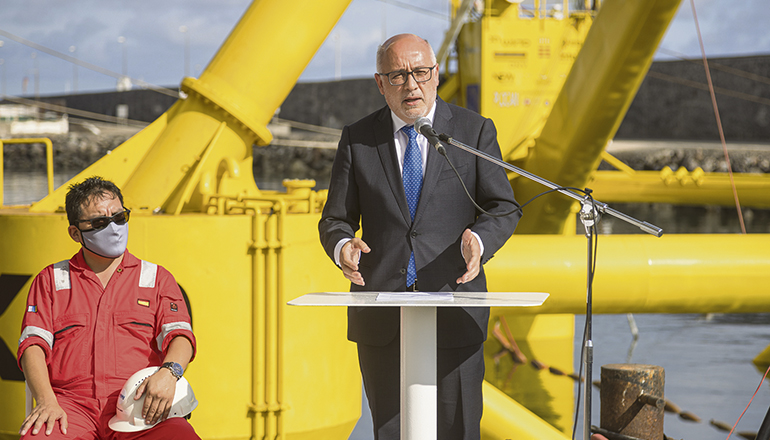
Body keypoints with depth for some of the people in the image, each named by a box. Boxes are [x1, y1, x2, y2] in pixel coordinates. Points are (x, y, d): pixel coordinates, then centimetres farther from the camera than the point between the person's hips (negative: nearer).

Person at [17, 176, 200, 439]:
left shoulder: (157, 278, 20)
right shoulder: (50, 280, 19)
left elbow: (179, 335, 6)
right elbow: (33, 344, 6)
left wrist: (168, 372, -18)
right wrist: (47, 402, -13)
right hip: (72, 402, -1)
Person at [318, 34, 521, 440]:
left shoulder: (475, 132, 5)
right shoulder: (357, 139, 7)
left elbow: (504, 208, 5)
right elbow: (335, 220, 9)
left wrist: (478, 241, -16)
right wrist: (343, 247, -15)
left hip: (454, 312, -1)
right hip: (381, 313, 1)